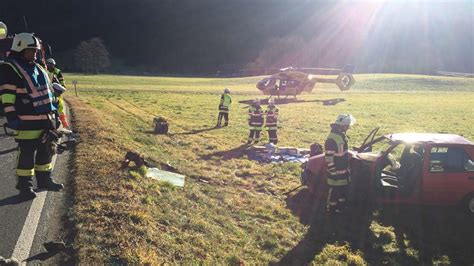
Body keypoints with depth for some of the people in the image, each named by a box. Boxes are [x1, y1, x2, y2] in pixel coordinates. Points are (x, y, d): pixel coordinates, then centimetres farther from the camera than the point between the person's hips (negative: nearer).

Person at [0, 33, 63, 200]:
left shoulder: (37, 68, 15)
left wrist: (53, 114, 21)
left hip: (46, 120, 8)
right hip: (27, 123, -8)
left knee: (46, 152, 16)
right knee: (27, 155, 0)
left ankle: (44, 180, 30)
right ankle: (24, 186, 13)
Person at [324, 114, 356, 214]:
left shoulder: (342, 135, 4)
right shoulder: (332, 139, -26)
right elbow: (328, 157, -24)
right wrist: (333, 172, -21)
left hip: (344, 170, 9)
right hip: (336, 172, -9)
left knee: (344, 188, 21)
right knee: (334, 191, 6)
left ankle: (341, 207, 37)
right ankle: (332, 209, 21)